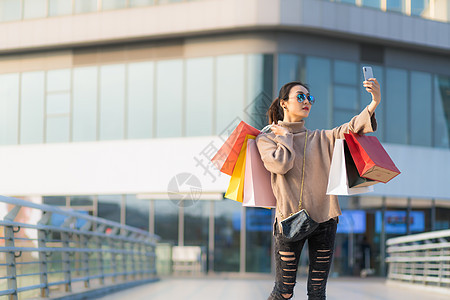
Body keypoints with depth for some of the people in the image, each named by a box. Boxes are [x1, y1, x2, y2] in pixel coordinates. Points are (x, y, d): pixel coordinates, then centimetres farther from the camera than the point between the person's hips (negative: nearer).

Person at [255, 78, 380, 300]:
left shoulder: (320, 138, 13)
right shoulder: (267, 139, 7)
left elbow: (350, 129, -4)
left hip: (324, 219, 3)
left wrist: (374, 104, -20)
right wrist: (285, 136, 2)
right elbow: (280, 164, -13)